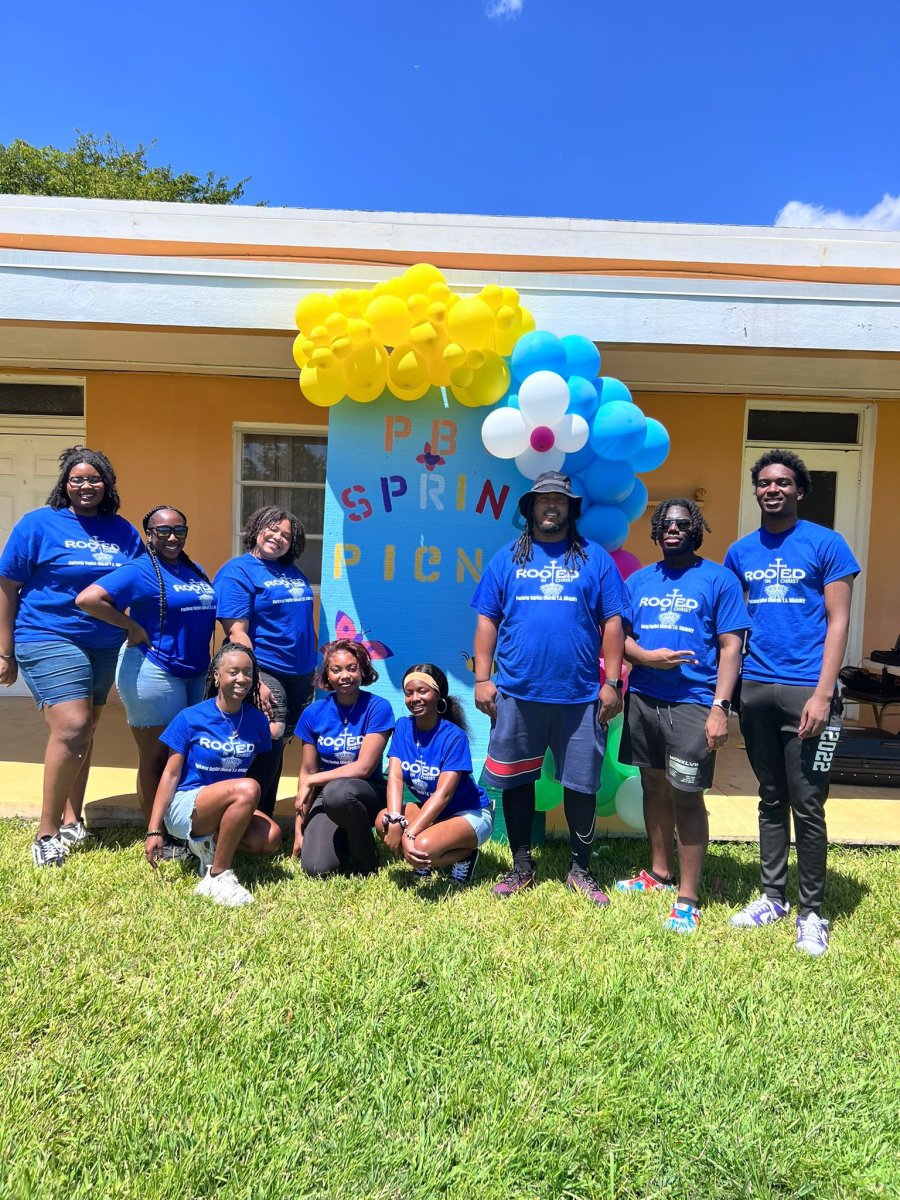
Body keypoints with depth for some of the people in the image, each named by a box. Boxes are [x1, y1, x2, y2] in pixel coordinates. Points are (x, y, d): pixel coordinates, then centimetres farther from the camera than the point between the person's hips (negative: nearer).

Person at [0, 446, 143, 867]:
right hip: (50, 639, -5)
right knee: (71, 728, -16)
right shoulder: (38, 524, -3)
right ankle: (47, 832, -2)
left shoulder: (124, 531, 8)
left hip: (106, 647, 5)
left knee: (84, 735, 13)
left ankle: (72, 822, 27)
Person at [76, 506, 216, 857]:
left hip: (197, 674, 8)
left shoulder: (196, 571, 11)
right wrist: (133, 628, -17)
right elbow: (87, 599, -21)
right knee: (156, 758, 4)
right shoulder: (140, 571, -11)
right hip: (154, 672, -8)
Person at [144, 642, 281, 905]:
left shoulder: (257, 721, 1)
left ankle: (209, 844, 3)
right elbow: (171, 774, -7)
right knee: (247, 788, -34)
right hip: (185, 805, -4)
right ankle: (217, 877, -20)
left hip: (229, 810, 5)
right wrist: (154, 831, -10)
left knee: (271, 837, -26)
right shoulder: (190, 718, -9)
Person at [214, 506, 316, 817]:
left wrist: (315, 668, 19)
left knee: (278, 745, 13)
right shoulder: (237, 571, -7)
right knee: (269, 742, -13)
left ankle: (264, 817, 25)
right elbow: (236, 632, -15)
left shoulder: (294, 573, 16)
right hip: (265, 673, -7)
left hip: (301, 675, 7)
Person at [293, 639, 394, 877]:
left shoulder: (377, 708, -12)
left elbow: (363, 767, -16)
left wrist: (311, 781, -11)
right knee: (315, 868, -21)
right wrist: (299, 828, 1)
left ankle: (367, 860, -11)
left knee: (337, 791, -37)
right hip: (326, 796, 3)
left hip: (366, 794, -2)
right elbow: (307, 771, 3)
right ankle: (346, 838, 14)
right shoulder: (314, 713, -2)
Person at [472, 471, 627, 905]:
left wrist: (612, 682, -3)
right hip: (516, 692, 1)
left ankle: (581, 870, 25)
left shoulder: (595, 558, 6)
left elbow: (613, 623, 3)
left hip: (580, 695, -1)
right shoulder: (507, 558, 9)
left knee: (581, 783, 6)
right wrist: (481, 678, 0)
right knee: (516, 780, 9)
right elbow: (487, 621, 7)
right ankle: (522, 866, 27)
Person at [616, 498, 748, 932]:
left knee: (687, 797, -2)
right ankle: (660, 873, 32)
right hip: (643, 699, 5)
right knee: (654, 787, 15)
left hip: (692, 703, -4)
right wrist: (646, 656, -11)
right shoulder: (639, 580, 12)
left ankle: (687, 899, 9)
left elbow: (730, 647, -5)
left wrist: (720, 708, -14)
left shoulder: (718, 579, -1)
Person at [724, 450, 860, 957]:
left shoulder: (826, 544, -1)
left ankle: (812, 912, 17)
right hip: (756, 690, 4)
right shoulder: (741, 551, 10)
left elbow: (838, 622, -5)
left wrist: (823, 693, -13)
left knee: (807, 806, 1)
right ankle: (773, 896, 28)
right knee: (771, 800, 15)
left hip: (806, 691, -4)